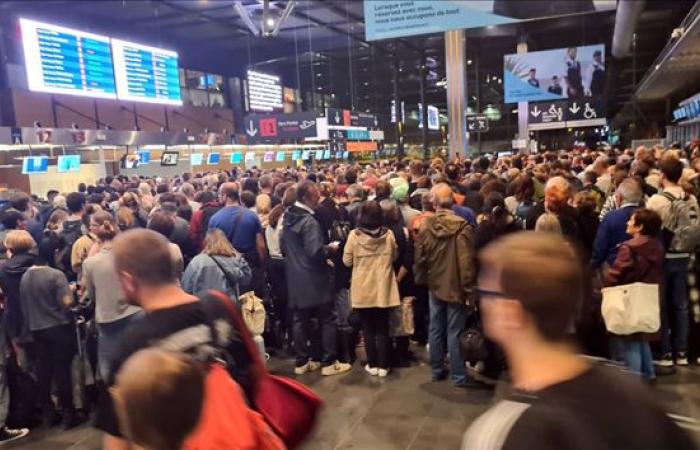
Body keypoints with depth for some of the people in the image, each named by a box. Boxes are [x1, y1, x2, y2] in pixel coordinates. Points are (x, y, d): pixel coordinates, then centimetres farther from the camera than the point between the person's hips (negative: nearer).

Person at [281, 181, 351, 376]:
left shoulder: (288, 218, 7)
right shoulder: (309, 221, -20)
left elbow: (283, 247, 16)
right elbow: (316, 253, -25)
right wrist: (330, 248, -8)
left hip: (295, 279, 8)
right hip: (314, 279, -8)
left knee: (300, 321, 12)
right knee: (328, 320, 4)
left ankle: (302, 362, 20)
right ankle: (328, 363, 10)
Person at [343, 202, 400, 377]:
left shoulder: (354, 235, -12)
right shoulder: (388, 234, -6)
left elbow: (347, 261, -3)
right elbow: (394, 257, 8)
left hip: (363, 289, -1)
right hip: (383, 288, 1)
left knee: (368, 328, 11)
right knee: (382, 328, 10)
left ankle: (372, 364, 16)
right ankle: (383, 365, 14)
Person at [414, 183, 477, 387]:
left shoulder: (425, 226, -6)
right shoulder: (462, 227, -16)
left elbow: (419, 258, 1)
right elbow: (467, 260, -16)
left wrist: (422, 280, 14)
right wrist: (468, 285, -6)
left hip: (435, 285, 3)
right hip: (455, 285, -3)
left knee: (436, 329, 15)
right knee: (454, 332, 3)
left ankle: (437, 370, 26)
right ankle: (458, 376, 12)